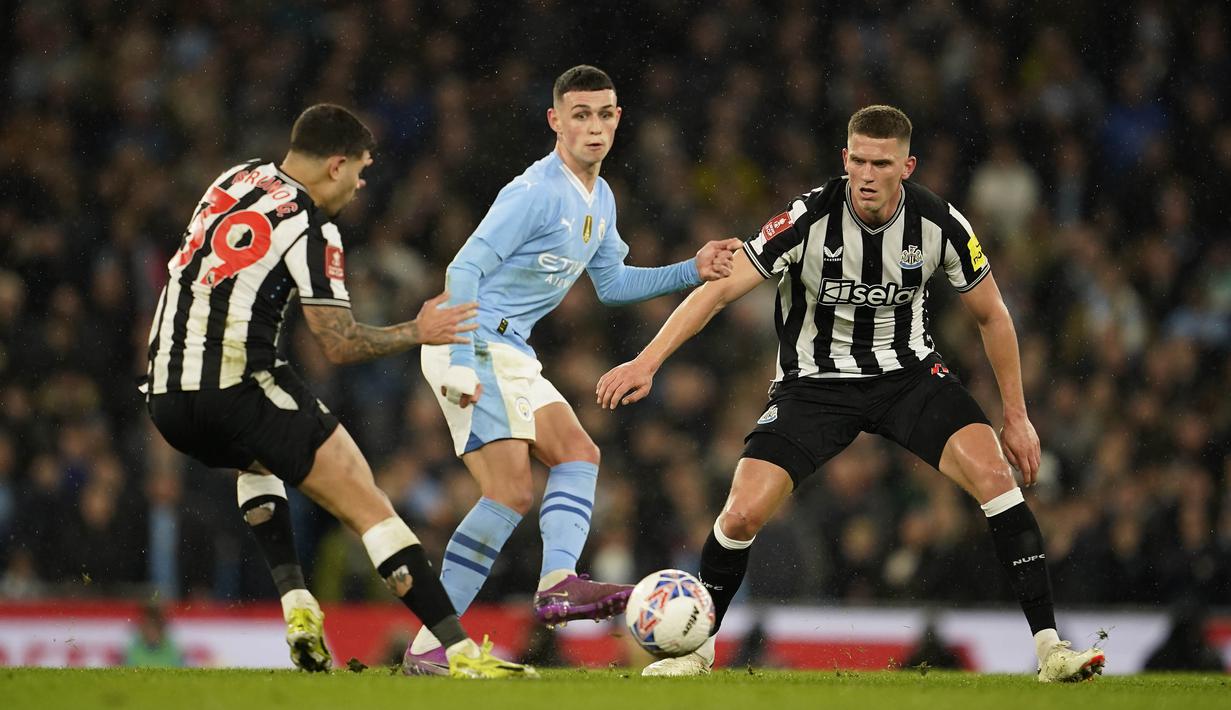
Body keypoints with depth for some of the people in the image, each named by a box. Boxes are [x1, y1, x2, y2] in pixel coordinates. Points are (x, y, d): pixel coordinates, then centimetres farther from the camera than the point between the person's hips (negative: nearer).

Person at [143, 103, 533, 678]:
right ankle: (461, 651, -11)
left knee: (257, 458, 39)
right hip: (238, 388, -7)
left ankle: (297, 606, 22)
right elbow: (340, 345, -9)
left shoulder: (235, 179, 14)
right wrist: (418, 333, 5)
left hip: (164, 394, 7)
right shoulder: (311, 230, -7)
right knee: (369, 507, -3)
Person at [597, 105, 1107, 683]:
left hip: (908, 372, 1)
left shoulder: (940, 225, -15)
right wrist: (647, 362, -32)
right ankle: (698, 646, 11)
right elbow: (721, 287, -22)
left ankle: (1048, 644, -18)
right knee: (742, 513, -15)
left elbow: (991, 315, 1)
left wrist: (1016, 416, 3)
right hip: (815, 383, -1)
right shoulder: (810, 219, -22)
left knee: (994, 472, -22)